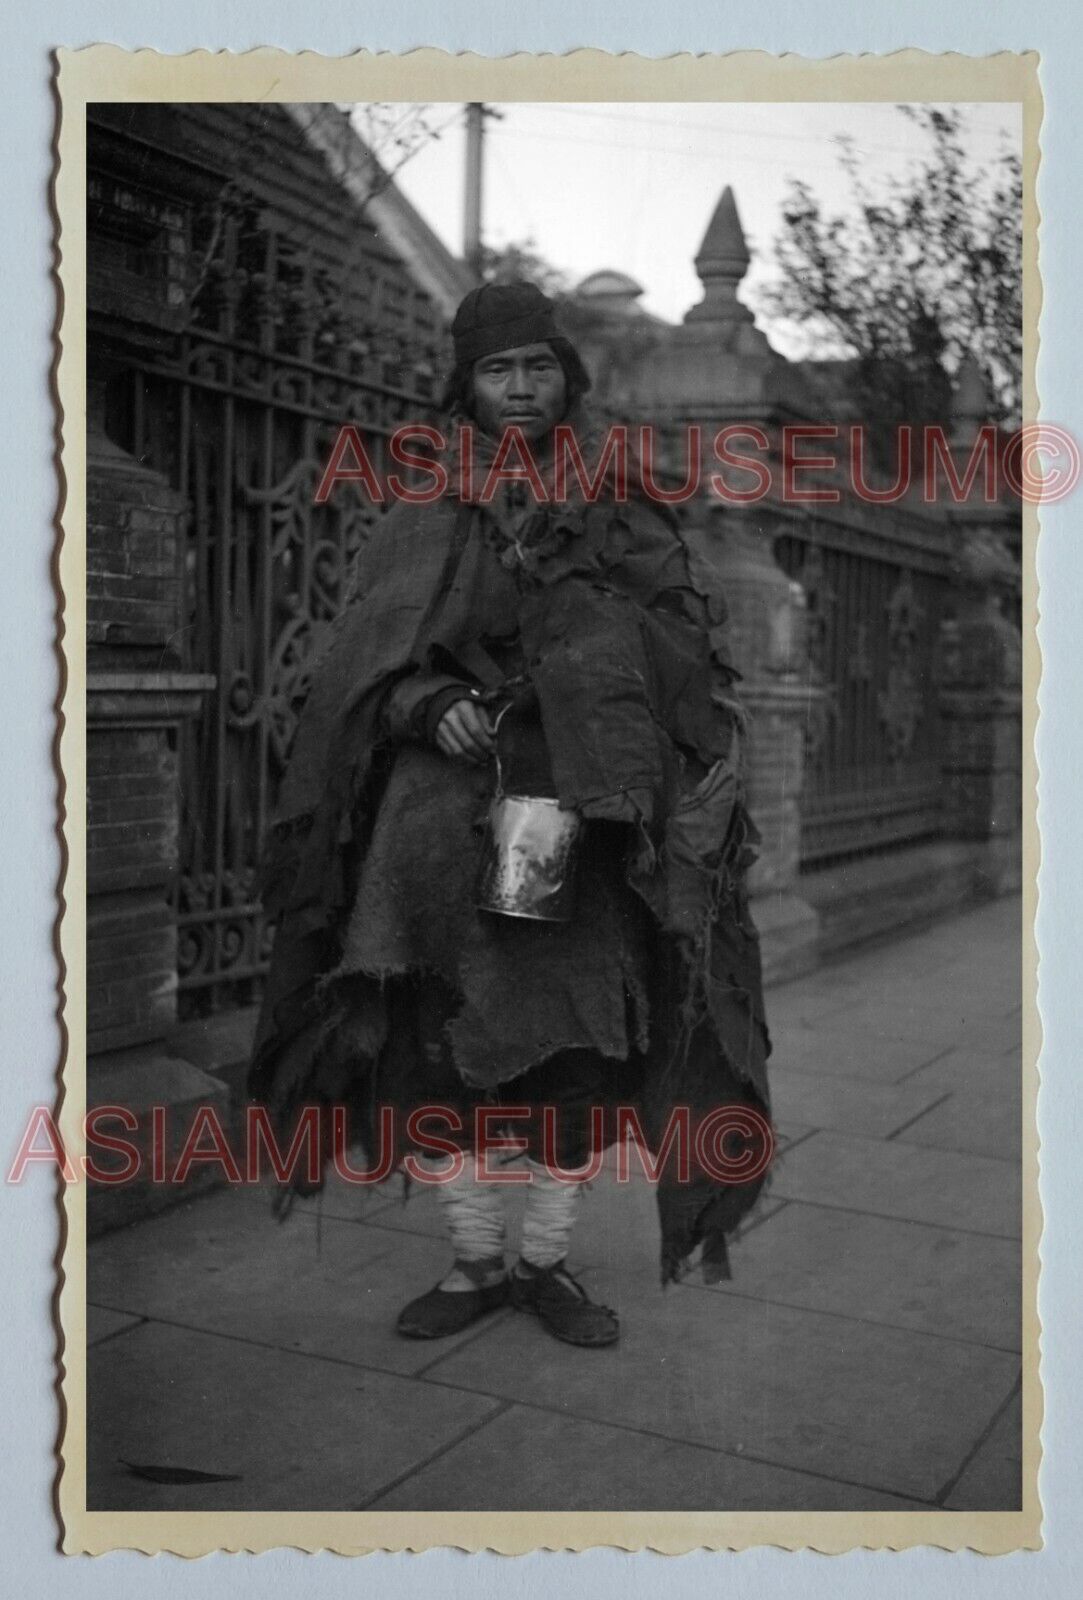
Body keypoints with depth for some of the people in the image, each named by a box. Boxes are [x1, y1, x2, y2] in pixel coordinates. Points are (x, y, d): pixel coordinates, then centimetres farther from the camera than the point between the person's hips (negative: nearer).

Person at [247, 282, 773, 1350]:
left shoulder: (623, 518, 10)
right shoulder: (422, 527, 10)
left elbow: (685, 659, 5)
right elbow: (364, 668, 5)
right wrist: (430, 707, -15)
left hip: (582, 808, 0)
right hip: (454, 805, 0)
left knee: (577, 1037, -1)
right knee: (448, 1032, -1)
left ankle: (547, 1262, 16)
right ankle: (474, 1260, 16)